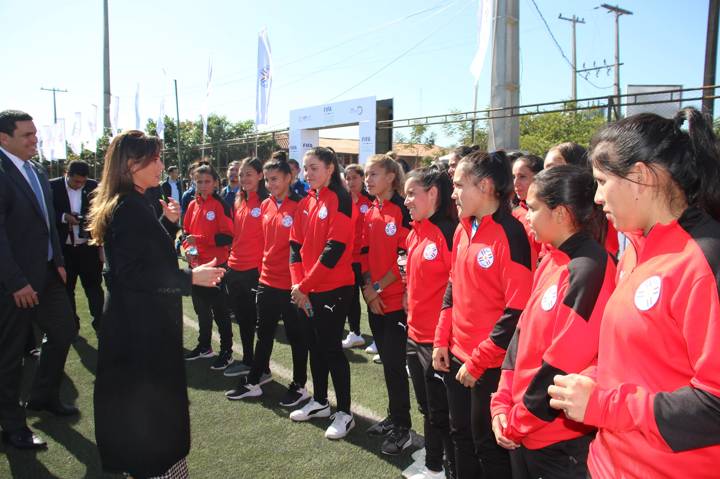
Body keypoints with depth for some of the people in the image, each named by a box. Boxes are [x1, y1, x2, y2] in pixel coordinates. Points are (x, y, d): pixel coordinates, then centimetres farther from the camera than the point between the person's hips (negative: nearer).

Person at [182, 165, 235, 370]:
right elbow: (187, 232, 16)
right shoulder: (192, 205, 7)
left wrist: (199, 239, -21)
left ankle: (226, 352, 14)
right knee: (201, 308, 19)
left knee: (220, 310, 2)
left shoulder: (221, 205, -11)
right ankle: (204, 346, 35)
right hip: (197, 264, 7)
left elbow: (228, 237, -15)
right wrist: (188, 248, -4)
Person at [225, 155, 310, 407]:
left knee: (296, 336, 8)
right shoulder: (265, 206, 7)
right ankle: (253, 382, 32)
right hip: (267, 281, 7)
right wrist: (263, 268, 12)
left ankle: (299, 386, 23)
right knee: (264, 334, 18)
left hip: (290, 284, -7)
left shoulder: (298, 207, -13)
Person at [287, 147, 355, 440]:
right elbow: (296, 245, 8)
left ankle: (344, 413, 14)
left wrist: (304, 285, -16)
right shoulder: (305, 203, 11)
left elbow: (335, 248, -19)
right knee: (314, 345, 17)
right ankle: (319, 401, 34)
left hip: (333, 288, -7)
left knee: (331, 348, -1)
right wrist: (297, 284, -5)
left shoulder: (340, 200, -12)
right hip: (306, 290, 8)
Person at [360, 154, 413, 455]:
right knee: (387, 360, 15)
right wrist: (367, 288, -2)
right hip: (374, 301, 7)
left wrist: (379, 286, -13)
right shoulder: (370, 214, 10)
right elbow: (365, 253, 11)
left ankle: (401, 427, 14)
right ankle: (394, 417, 30)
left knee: (394, 363, -1)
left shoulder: (403, 210, -11)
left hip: (396, 299, -7)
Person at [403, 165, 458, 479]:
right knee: (427, 407, 22)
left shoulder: (449, 231, -17)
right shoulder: (415, 233, 8)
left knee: (442, 413, 5)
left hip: (439, 339, -8)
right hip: (416, 334, 8)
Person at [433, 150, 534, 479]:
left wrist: (478, 361, -17)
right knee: (461, 437, 21)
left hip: (490, 364, -7)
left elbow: (518, 311, -20)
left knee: (488, 445, 10)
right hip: (456, 357, 7)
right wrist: (442, 341, 8)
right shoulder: (463, 230, 6)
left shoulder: (510, 235, -17)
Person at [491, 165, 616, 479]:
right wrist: (503, 405, 1)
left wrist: (516, 422, -12)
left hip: (563, 442, -7)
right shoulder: (551, 263, 5)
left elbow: (563, 365, -22)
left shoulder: (588, 270, -21)